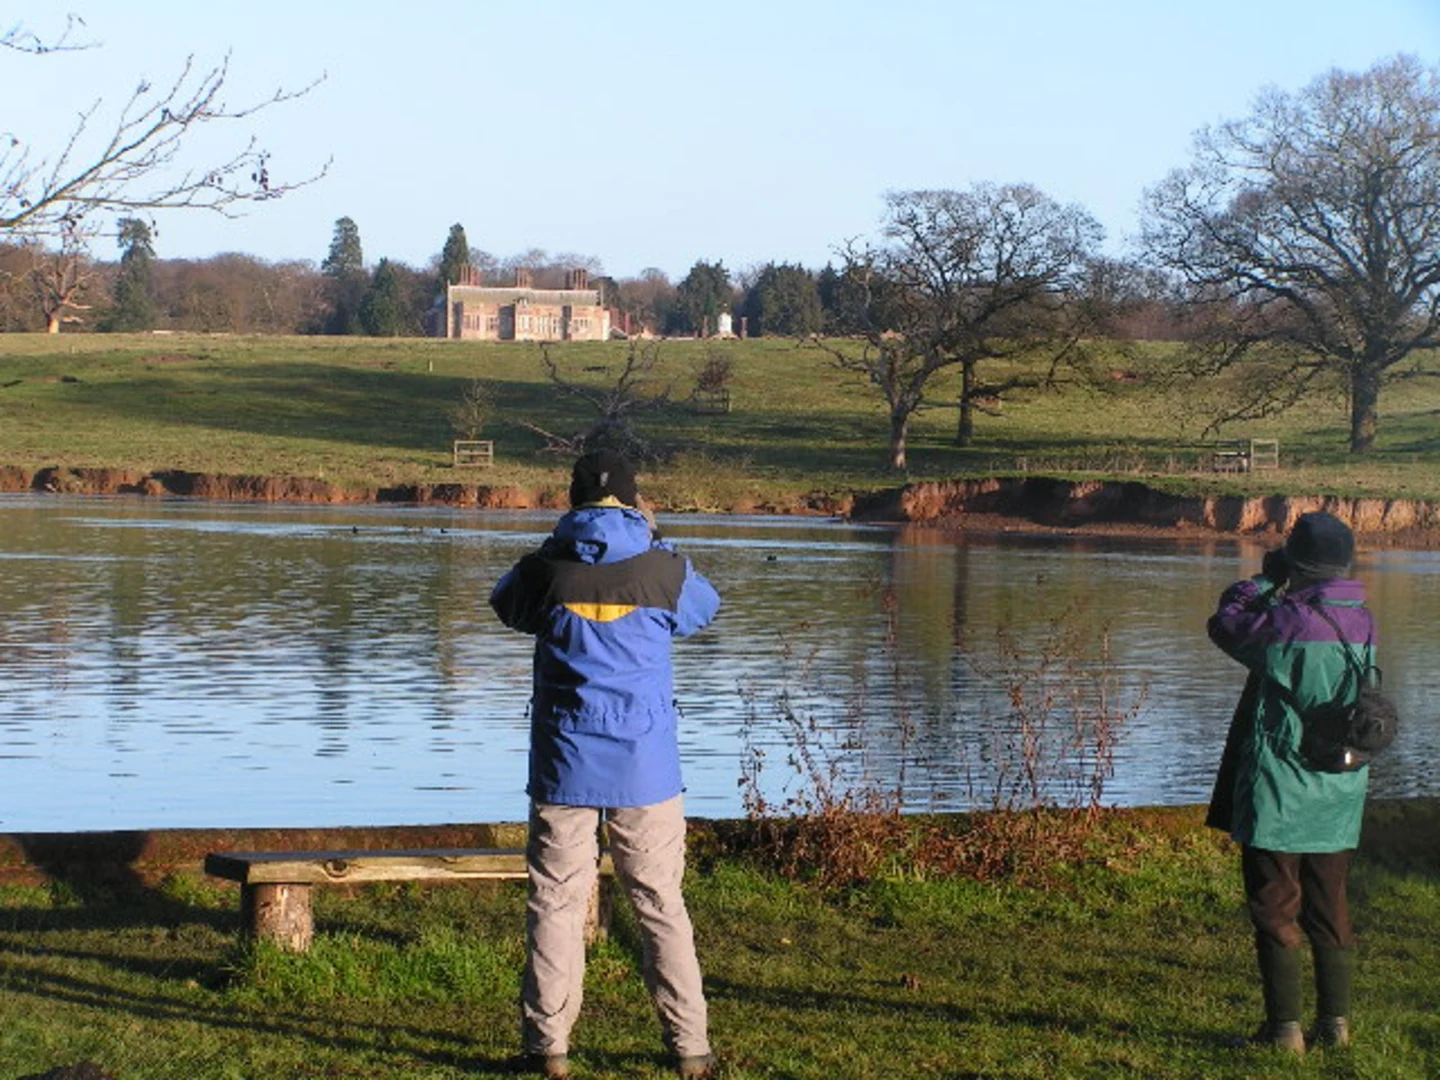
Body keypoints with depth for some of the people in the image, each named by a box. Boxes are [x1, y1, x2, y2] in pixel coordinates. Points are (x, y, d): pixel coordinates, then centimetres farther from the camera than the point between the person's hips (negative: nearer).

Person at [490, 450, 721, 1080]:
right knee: (661, 901, 8)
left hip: (564, 762, 0)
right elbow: (703, 609, 16)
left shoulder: (545, 569, -5)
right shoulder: (664, 569, -5)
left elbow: (507, 606, 16)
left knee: (555, 900, 6)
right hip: (645, 764, 0)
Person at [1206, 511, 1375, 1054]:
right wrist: (1280, 592, 12)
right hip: (1342, 792, 6)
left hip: (1281, 791, -6)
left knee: (1275, 909, 2)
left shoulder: (1287, 621, -18)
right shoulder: (1363, 622, 1)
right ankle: (1335, 1023, 18)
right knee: (1329, 909, 15)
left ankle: (1284, 1028, 2)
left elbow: (1226, 626, -2)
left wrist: (1263, 582, 9)